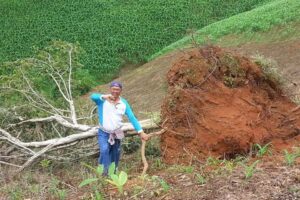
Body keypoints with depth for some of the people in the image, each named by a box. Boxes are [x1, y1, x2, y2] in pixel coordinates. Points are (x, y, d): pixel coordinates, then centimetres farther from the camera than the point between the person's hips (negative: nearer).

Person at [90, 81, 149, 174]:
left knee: (115, 155, 14)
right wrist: (104, 96, -55)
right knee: (104, 150, -26)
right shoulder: (103, 100, -13)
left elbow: (132, 117, -9)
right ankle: (105, 171, -20)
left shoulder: (124, 103, -5)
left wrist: (141, 132, -18)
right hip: (103, 133, -3)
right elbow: (93, 96, -34)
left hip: (116, 134, 3)